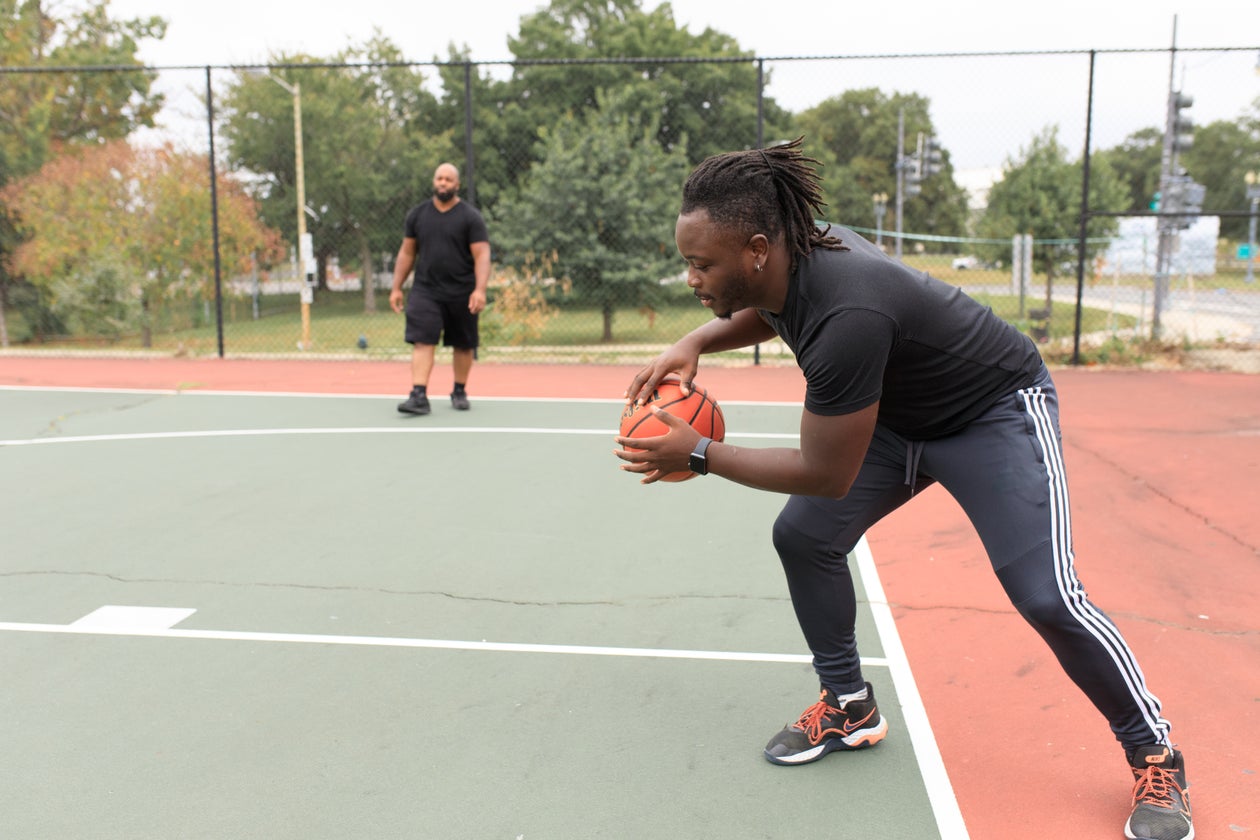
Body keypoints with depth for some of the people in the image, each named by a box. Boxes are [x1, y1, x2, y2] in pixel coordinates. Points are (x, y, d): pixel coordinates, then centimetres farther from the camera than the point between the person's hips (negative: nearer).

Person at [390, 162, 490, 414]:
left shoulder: (471, 217, -3)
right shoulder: (417, 214, 8)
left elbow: (482, 255, -9)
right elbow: (406, 253, 14)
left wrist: (480, 290, -22)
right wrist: (396, 288, 10)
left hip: (461, 294, -1)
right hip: (425, 291, 1)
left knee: (463, 345, 9)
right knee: (422, 342, -11)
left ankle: (460, 392, 25)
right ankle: (419, 396, -15)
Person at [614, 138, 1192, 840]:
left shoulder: (846, 316, -41)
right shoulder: (787, 256, -16)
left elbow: (827, 475, -31)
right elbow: (766, 312, 11)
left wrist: (698, 454, -24)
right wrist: (695, 343, -9)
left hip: (996, 412, -8)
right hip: (896, 415, 8)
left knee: (1046, 595, -17)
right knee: (803, 537, -2)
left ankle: (1156, 755, 9)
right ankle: (850, 708, 17)